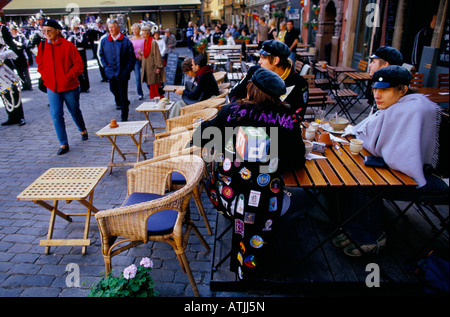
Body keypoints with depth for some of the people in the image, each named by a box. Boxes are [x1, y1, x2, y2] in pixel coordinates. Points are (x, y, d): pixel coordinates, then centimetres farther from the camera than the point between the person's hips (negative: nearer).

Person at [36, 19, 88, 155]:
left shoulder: (68, 45, -10)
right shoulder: (42, 46, 3)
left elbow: (79, 64, -9)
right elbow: (40, 64, 15)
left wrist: (68, 77, -14)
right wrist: (45, 77, 2)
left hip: (69, 86, -3)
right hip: (52, 87, 3)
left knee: (75, 111, 14)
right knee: (56, 115, -2)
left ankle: (83, 130, 44)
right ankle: (63, 144, 5)